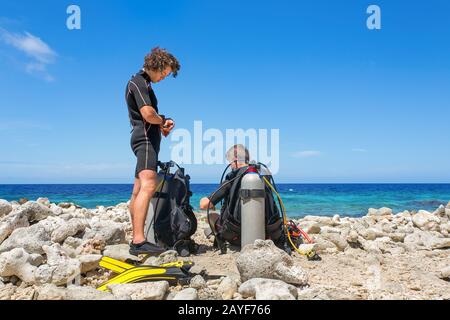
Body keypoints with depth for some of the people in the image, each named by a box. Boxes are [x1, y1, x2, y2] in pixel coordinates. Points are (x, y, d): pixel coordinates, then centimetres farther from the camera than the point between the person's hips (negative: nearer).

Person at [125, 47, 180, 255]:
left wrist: (161, 126, 13)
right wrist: (163, 121, -2)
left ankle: (136, 240, 13)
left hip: (147, 139, 11)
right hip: (145, 138, -11)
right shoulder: (139, 82, -7)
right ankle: (138, 241, -32)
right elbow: (148, 114, -21)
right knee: (148, 185, -24)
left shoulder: (143, 83, 24)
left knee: (138, 190, 8)